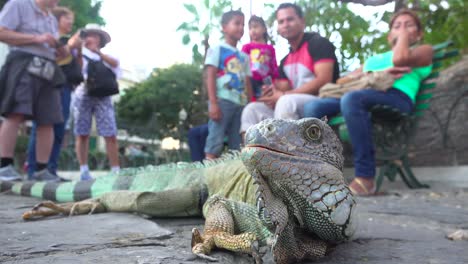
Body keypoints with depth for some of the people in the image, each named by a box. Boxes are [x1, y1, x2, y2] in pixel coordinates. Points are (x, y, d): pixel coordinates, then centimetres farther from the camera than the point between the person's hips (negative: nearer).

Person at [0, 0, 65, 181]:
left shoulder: (52, 19, 27)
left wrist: (66, 49, 6)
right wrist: (37, 38, -11)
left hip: (47, 71, 6)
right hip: (24, 65, -6)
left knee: (48, 121, -3)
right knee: (16, 115, -17)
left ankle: (41, 170, -1)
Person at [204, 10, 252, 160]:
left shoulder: (244, 57, 21)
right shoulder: (217, 49, 4)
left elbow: (247, 83, 17)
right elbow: (210, 76, -6)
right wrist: (213, 103, -16)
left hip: (241, 104, 6)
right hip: (222, 101, -6)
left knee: (236, 145, 6)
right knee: (215, 140, -10)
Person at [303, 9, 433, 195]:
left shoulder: (424, 50, 24)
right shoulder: (373, 59, 37)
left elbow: (400, 59, -3)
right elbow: (344, 80, 17)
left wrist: (404, 35, 18)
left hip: (397, 96, -5)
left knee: (351, 99, -38)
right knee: (313, 107, -22)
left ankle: (365, 177, -36)